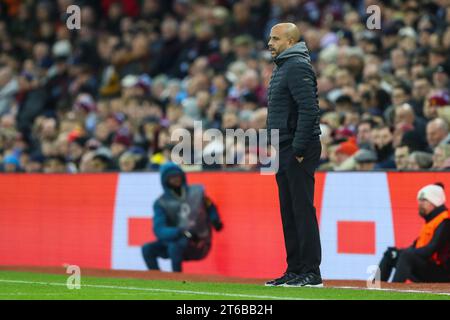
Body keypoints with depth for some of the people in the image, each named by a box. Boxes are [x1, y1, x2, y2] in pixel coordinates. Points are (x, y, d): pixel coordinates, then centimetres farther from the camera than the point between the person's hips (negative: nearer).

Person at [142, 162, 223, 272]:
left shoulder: (197, 192, 0)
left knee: (174, 247, -33)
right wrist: (180, 232, -35)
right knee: (148, 249, -17)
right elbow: (159, 230, -17)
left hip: (199, 245, -3)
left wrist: (215, 221, -12)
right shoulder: (162, 203, -4)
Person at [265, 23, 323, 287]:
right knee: (289, 212, 12)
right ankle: (294, 270, 17)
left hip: (299, 150, -10)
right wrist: (284, 151, 16)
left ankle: (311, 273, -9)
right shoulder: (283, 67, 20)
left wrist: (298, 149, -22)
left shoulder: (298, 67, -12)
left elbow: (309, 109, -22)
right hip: (285, 150, 10)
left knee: (303, 210, -9)